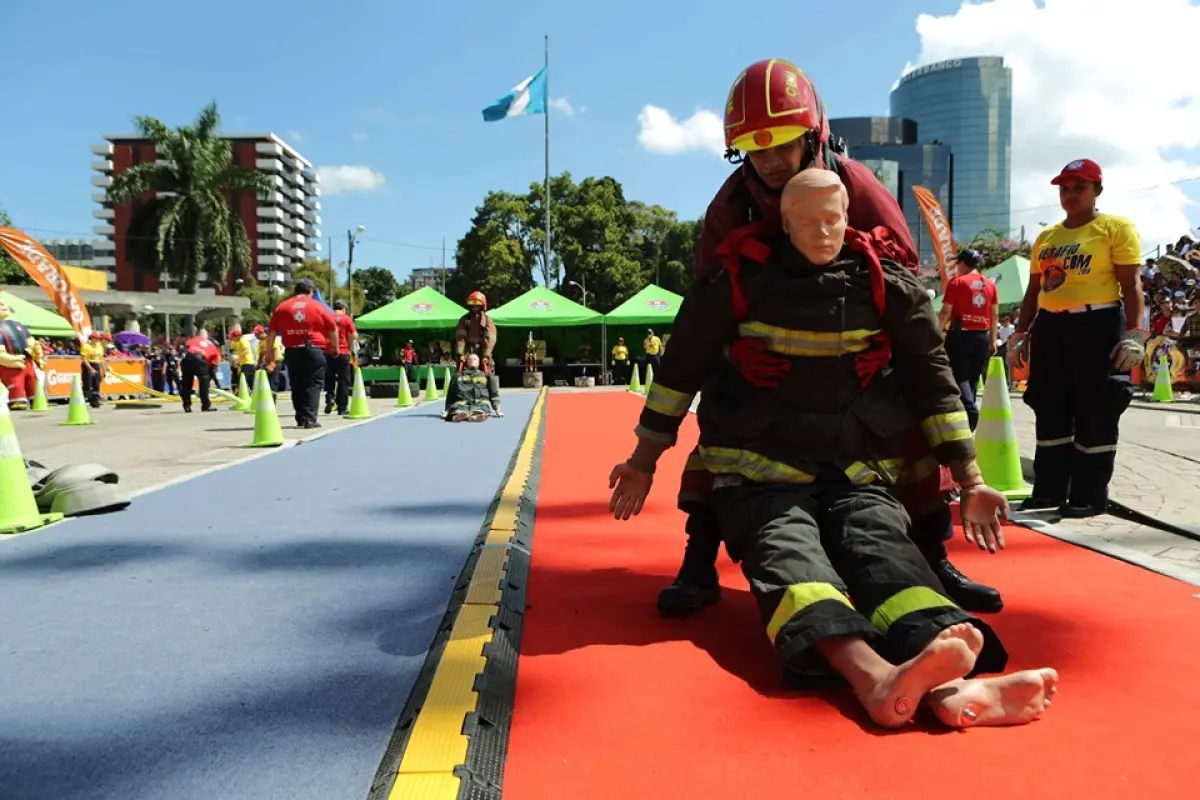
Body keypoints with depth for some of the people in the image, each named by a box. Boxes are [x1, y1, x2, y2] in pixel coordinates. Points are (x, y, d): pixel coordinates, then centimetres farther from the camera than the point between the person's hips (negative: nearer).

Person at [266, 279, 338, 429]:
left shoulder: (281, 307, 9)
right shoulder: (319, 306, 4)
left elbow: (272, 331, 8)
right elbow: (333, 329, 6)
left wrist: (269, 350, 16)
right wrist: (335, 346, 20)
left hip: (292, 352, 3)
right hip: (314, 351, -3)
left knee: (297, 386, 11)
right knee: (313, 385, 1)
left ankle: (301, 420, 12)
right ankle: (309, 420, -7)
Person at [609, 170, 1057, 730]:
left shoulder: (884, 284, 5)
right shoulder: (743, 280, 1)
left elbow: (931, 377, 11)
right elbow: (683, 365, 10)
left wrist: (970, 482, 9)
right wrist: (644, 461, 14)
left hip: (858, 475, 2)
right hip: (761, 474, -2)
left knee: (886, 552, -27)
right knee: (788, 555, -31)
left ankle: (949, 686, -51)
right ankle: (876, 678, -56)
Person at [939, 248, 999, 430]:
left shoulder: (957, 282, -4)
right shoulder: (990, 284, 10)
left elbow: (946, 311, -8)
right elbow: (995, 315, 10)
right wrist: (993, 340, 14)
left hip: (960, 334, -5)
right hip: (982, 336, 5)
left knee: (960, 376, 1)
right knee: (974, 377, 11)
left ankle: (970, 408, -21)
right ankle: (968, 421, 13)